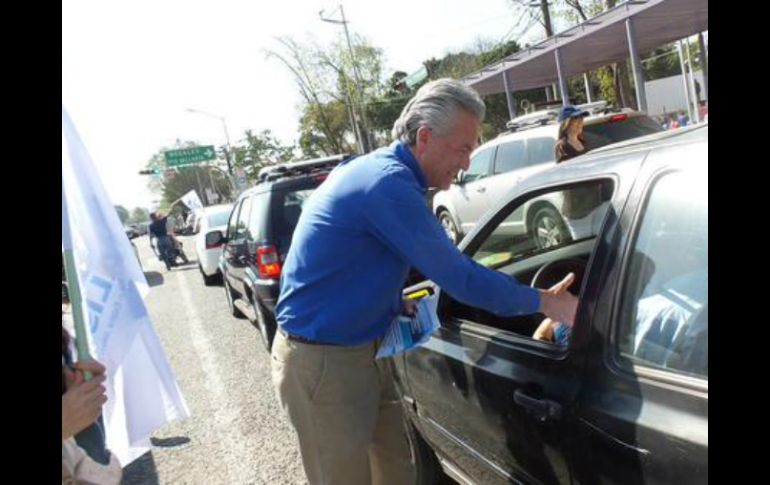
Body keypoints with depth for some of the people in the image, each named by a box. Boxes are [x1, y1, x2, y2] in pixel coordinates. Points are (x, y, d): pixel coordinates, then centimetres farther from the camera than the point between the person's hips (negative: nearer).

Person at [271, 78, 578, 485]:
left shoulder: (376, 171, 9)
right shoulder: (389, 184, -24)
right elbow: (458, 277, -23)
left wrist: (397, 306, 5)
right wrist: (544, 303, -13)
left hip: (359, 349, 10)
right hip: (320, 362, -9)